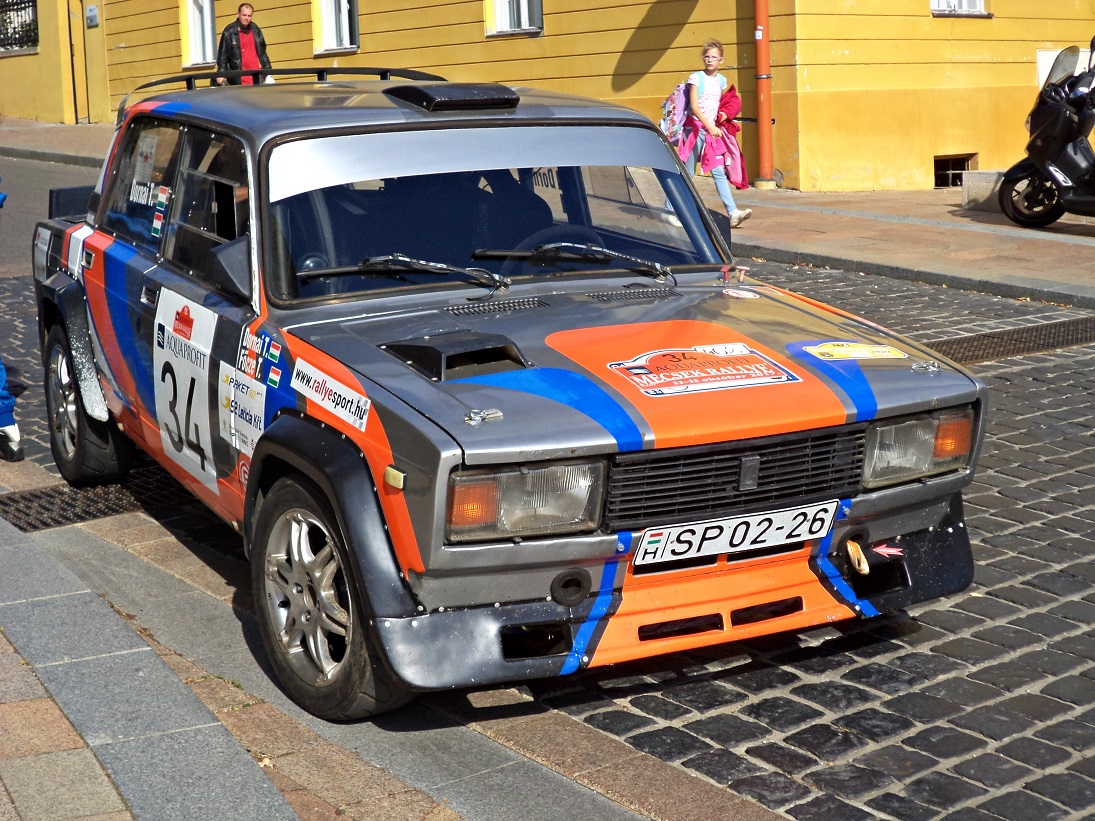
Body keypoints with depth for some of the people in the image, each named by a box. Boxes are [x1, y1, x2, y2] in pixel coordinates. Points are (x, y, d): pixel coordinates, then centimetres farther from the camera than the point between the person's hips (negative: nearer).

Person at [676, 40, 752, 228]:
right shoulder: (696, 78, -7)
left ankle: (733, 213, -11)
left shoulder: (721, 80, 10)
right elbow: (694, 106, -15)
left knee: (719, 172, -2)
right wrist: (709, 126, -25)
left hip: (713, 130, 5)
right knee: (687, 173, -1)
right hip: (695, 127, -5)